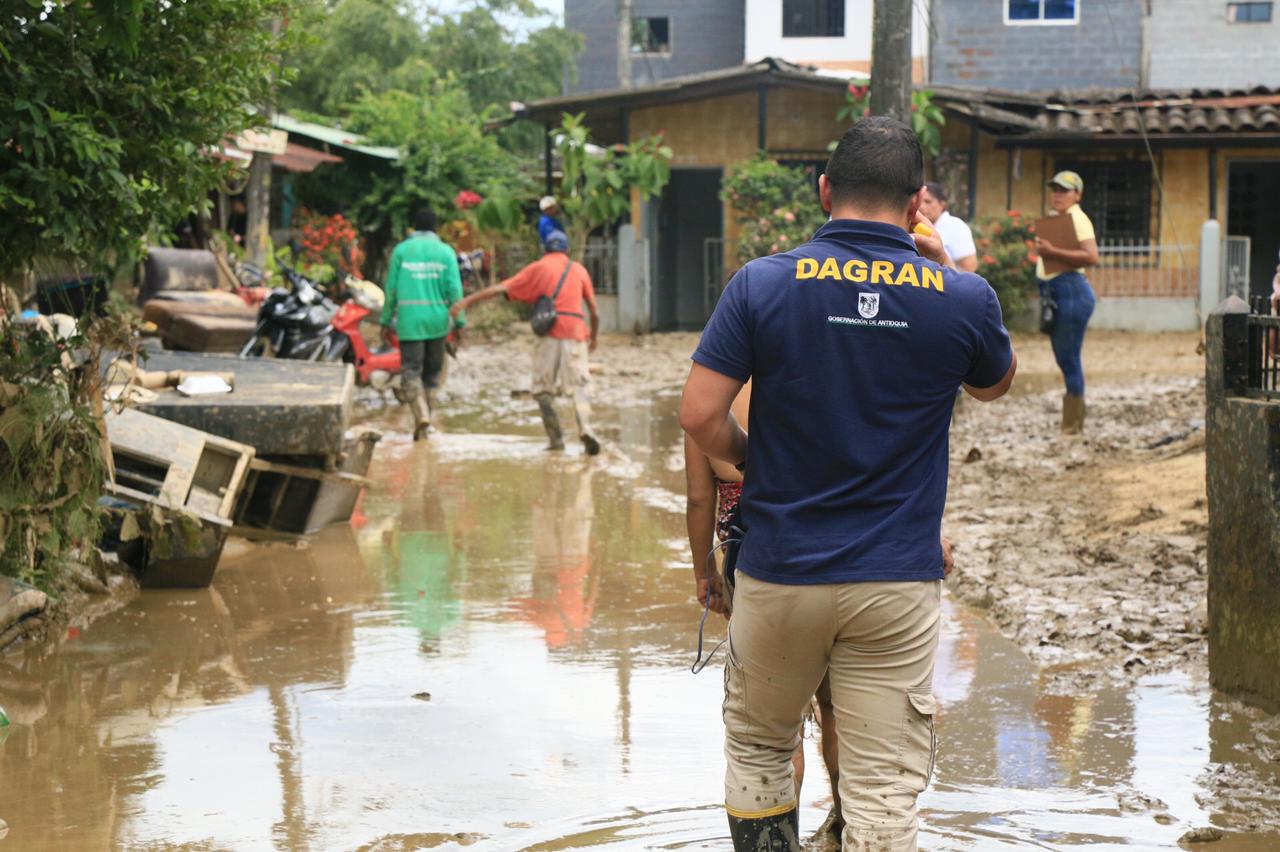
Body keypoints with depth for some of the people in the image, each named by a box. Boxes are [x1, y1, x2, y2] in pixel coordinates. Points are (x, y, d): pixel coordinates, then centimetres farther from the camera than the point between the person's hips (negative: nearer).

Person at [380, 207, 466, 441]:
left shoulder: (401, 251, 1)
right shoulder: (446, 252, 3)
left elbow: (391, 289, 1)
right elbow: (454, 290, -3)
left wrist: (386, 322, 8)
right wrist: (460, 322, 2)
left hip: (410, 322, -2)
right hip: (438, 320, 2)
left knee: (411, 371, -3)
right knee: (432, 372, 15)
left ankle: (421, 414, -24)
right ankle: (426, 419, 17)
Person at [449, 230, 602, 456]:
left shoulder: (538, 268, 10)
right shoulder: (579, 270, 17)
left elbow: (501, 288, 2)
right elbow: (594, 311, 18)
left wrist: (466, 301, 2)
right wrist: (593, 337, 34)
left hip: (550, 334, -2)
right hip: (576, 335, 2)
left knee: (543, 390, 9)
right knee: (579, 386, 2)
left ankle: (556, 439, 0)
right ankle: (586, 428, -23)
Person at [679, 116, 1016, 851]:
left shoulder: (762, 283, -7)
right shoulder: (961, 298, -5)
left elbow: (700, 415, -9)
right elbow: (997, 382, 16)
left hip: (780, 575, 1)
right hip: (898, 582, 0)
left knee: (759, 748, 22)